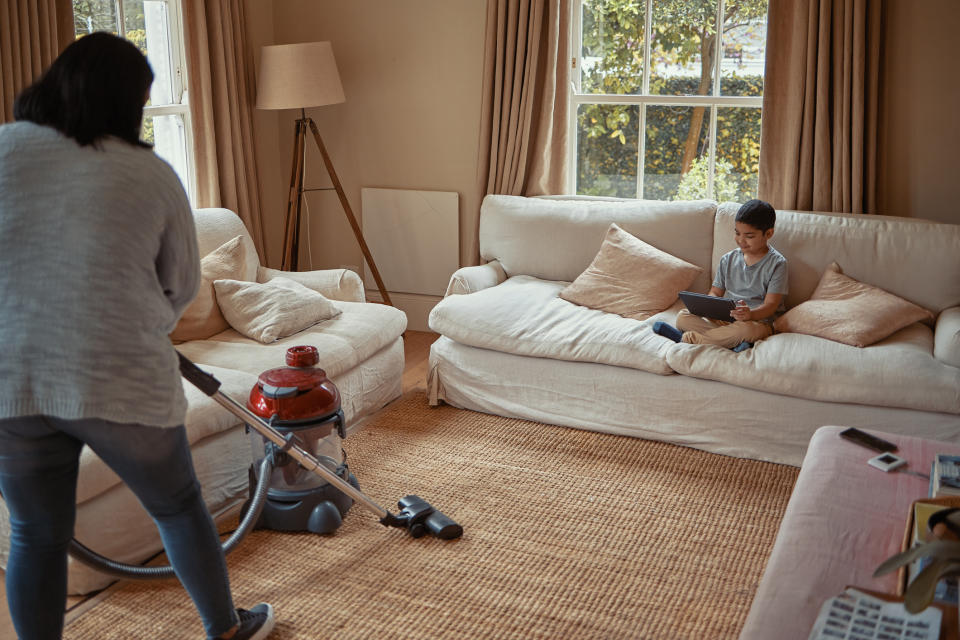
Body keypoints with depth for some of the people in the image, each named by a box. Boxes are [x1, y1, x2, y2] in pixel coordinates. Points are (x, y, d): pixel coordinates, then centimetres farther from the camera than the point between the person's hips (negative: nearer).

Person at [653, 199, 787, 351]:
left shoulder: (777, 263, -4)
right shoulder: (728, 260, 11)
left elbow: (771, 305, -11)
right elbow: (715, 292, 14)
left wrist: (750, 314, -34)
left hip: (758, 322, -5)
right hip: (723, 319, 5)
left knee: (747, 329, -41)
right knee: (683, 317, -16)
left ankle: (685, 338, -29)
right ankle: (731, 341, -33)